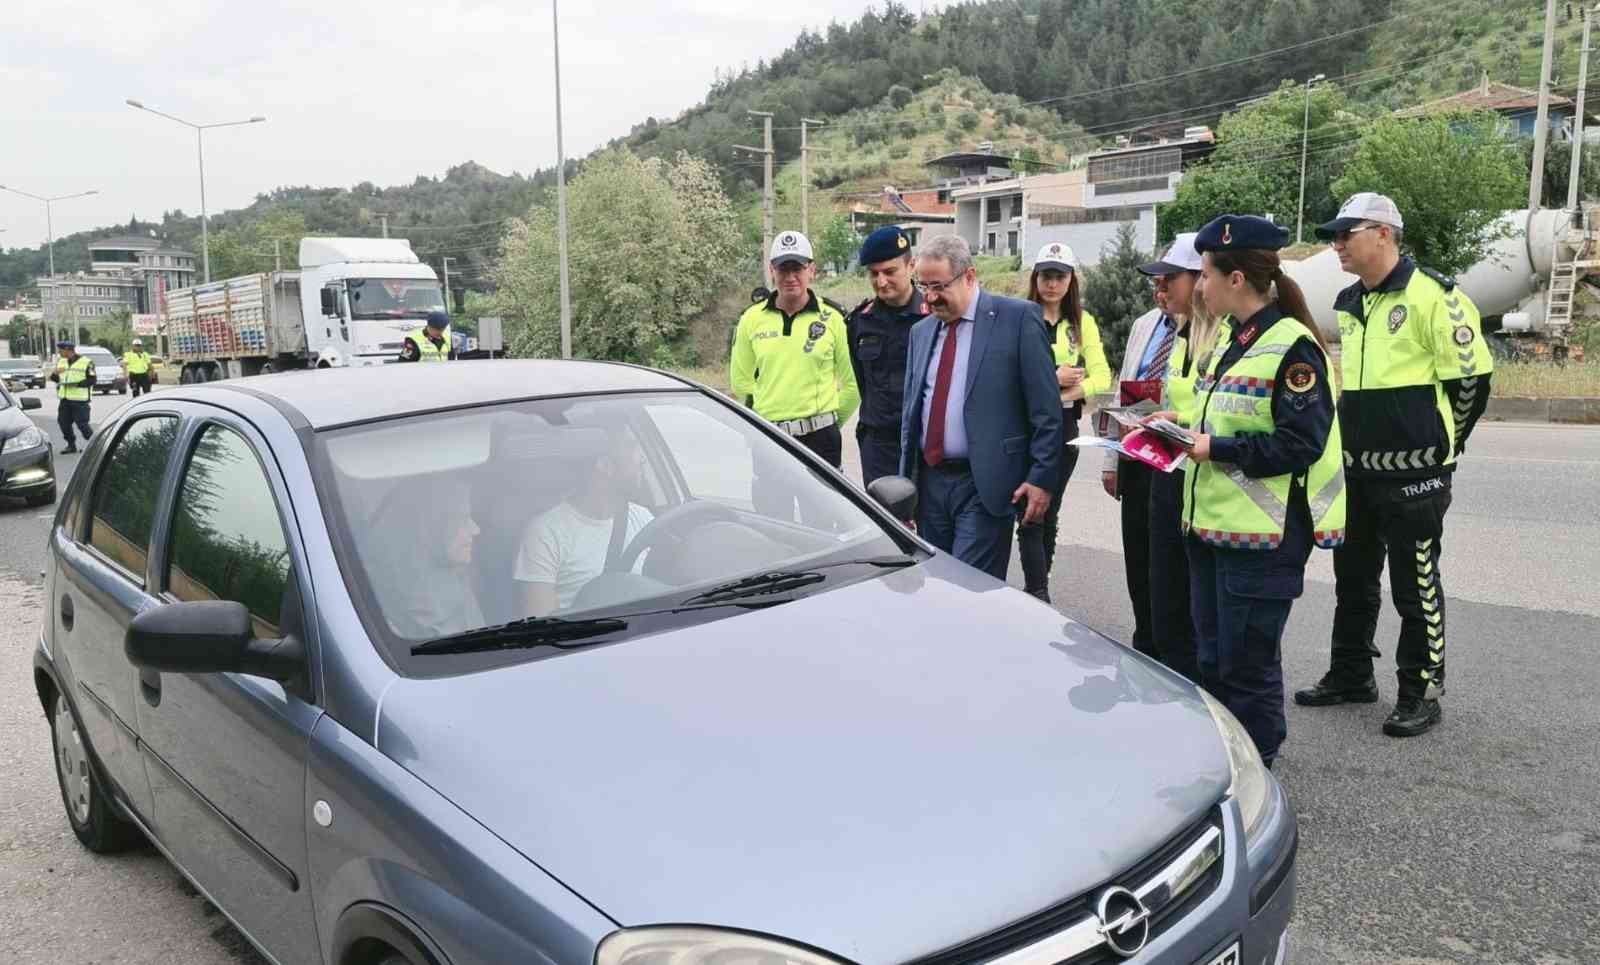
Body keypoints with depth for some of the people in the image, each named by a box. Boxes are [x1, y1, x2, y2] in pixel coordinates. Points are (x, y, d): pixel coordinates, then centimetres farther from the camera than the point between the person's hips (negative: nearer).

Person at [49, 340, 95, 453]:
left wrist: (77, 384, -22)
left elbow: (92, 380, -10)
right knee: (63, 423, 6)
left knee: (81, 423, -7)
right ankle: (71, 445, 20)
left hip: (79, 400, -6)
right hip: (64, 399, 7)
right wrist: (55, 374, -5)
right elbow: (54, 379, 17)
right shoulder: (60, 362, 14)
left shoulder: (86, 362, -6)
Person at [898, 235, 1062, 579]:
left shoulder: (1018, 318, -4)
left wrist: (1041, 479, -11)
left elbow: (1046, 410, -6)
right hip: (929, 483, 6)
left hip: (985, 487, -6)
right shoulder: (921, 331, 13)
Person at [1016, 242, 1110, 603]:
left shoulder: (1082, 322, 10)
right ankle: (1039, 596, -7)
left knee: (1049, 514, 13)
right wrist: (1052, 379, -16)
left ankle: (1036, 591, 24)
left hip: (1064, 426, 5)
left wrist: (1069, 392, -15)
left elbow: (1101, 377, 1)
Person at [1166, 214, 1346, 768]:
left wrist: (1216, 449, -19)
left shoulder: (1291, 347, -14)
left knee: (1247, 662, 1)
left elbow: (1299, 444, -20)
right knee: (1212, 657, 17)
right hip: (1213, 524, 9)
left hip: (1261, 535, -9)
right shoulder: (1234, 342, 15)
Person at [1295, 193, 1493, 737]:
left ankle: (1421, 694, 14)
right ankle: (1350, 676, 31)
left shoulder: (1432, 297, -13)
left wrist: (1436, 445, -1)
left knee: (1415, 585, 2)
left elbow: (1472, 376, -11)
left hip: (1413, 473, -8)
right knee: (1352, 578, 16)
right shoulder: (1347, 305, 12)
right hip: (1356, 469, 8)